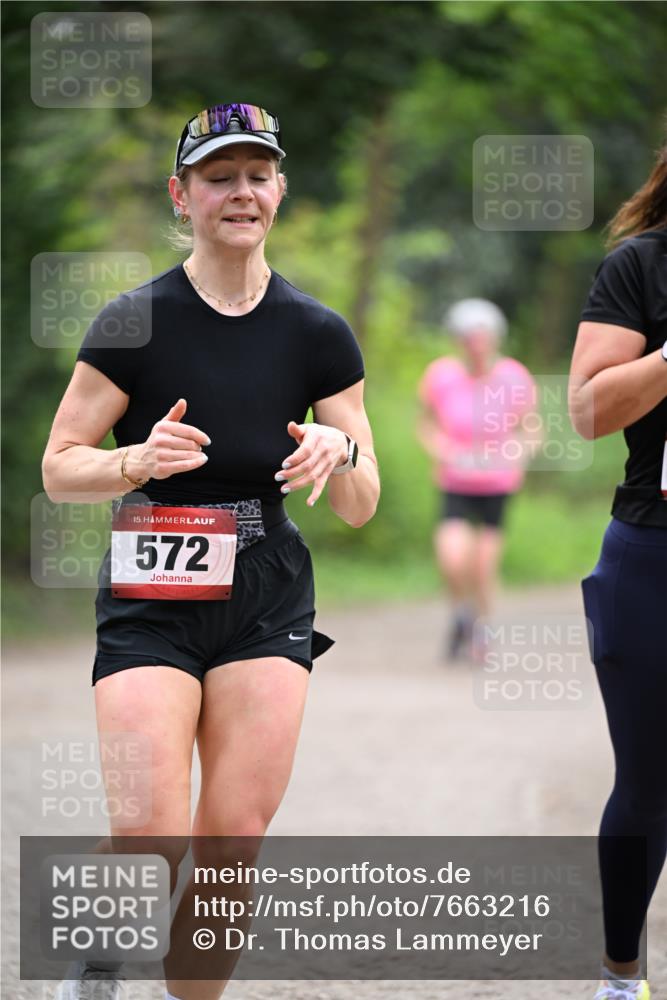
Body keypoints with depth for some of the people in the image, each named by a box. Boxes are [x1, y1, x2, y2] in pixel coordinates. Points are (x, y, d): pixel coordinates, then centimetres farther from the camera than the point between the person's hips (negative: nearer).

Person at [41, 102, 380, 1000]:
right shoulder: (134, 323, -5)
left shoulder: (318, 334, 4)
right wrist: (139, 461, -21)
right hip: (149, 601, -3)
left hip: (267, 604, 3)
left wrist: (340, 453, -16)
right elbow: (59, 469, -2)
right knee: (151, 844, -13)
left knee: (234, 841, -3)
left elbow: (360, 508, 6)